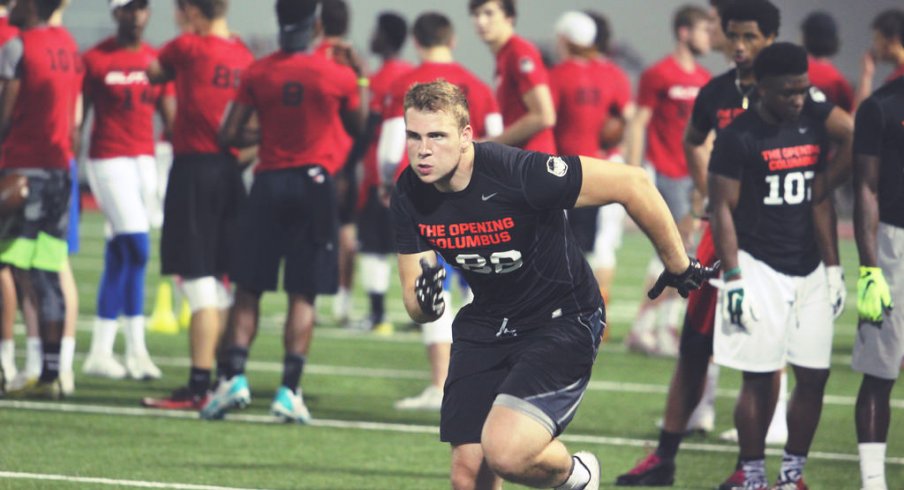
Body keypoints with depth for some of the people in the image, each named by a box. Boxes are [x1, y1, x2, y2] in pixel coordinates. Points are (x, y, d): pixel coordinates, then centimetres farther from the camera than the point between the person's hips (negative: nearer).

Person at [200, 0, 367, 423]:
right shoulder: (340, 78, -5)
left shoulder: (257, 74, -2)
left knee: (248, 288, 8)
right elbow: (359, 129, 11)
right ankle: (289, 389, -4)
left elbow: (229, 136, -2)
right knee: (303, 295, 2)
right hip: (314, 184, -1)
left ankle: (234, 376, -4)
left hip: (269, 183, 1)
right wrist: (361, 82, 22)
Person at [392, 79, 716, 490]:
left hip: (562, 321, -6)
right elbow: (415, 305, -2)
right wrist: (424, 302, -29)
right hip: (485, 325, 6)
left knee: (505, 451, -24)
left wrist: (678, 267, -7)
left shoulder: (520, 172, -29)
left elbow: (632, 184, -20)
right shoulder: (409, 195, -10)